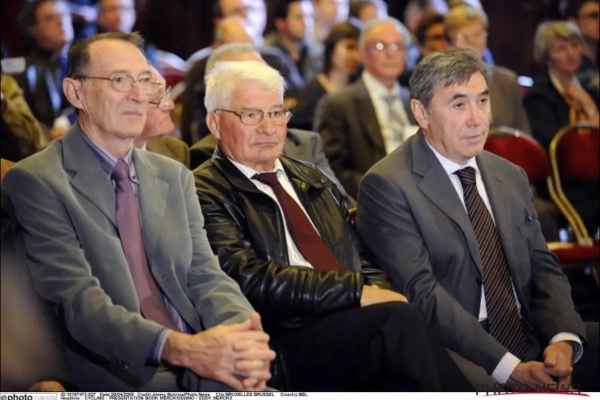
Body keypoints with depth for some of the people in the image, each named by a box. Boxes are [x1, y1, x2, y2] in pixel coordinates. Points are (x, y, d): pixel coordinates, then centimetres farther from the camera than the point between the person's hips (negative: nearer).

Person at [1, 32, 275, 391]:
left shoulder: (175, 176, 17)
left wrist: (244, 333, -15)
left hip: (199, 362, 6)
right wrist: (180, 347, -28)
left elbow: (205, 275, 8)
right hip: (119, 376, -5)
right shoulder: (36, 181, -3)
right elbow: (79, 301, -13)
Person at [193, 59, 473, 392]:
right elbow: (251, 280, -12)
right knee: (399, 321, -32)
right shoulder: (205, 193, 1)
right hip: (287, 346, -6)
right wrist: (357, 291, -15)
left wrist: (379, 291, -3)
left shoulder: (312, 180, 25)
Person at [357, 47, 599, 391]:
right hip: (459, 355, -7)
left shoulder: (512, 176, 16)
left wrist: (563, 340, -8)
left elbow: (543, 268, 13)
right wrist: (508, 368, -20)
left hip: (531, 339, 7)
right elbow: (422, 293, -13)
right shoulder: (387, 186, -6)